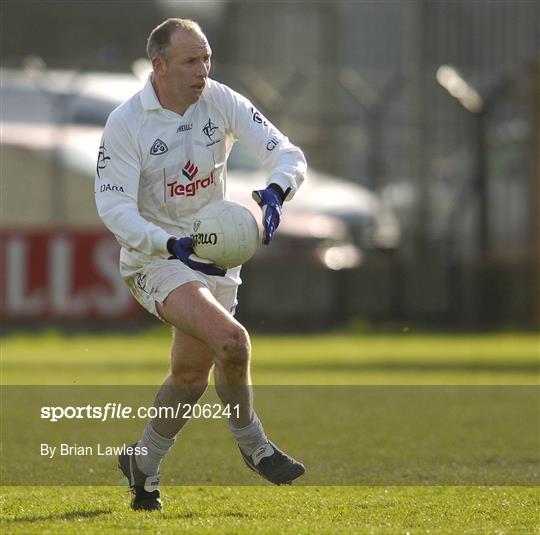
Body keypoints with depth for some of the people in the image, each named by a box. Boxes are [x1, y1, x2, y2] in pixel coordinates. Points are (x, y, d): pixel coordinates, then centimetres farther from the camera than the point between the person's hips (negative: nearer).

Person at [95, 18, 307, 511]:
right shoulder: (125, 123, -16)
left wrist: (276, 190, -35)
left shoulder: (221, 102, -7)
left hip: (215, 255, 5)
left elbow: (288, 153, -12)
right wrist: (172, 245, -35)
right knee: (230, 339, -27)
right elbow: (114, 207, -20)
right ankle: (252, 445, -6)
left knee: (191, 377, 12)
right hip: (155, 260, -5)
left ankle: (144, 464, 34)